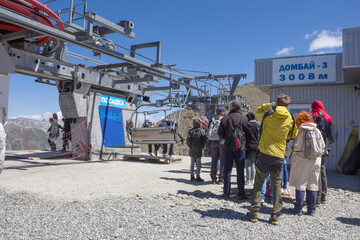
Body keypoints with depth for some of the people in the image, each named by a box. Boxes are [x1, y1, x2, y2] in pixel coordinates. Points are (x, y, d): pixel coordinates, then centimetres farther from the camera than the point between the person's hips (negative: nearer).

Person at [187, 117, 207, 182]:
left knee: (192, 162, 11)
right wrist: (202, 145, 8)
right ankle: (198, 176, 0)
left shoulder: (191, 131, 2)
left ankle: (192, 176, 16)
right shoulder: (201, 130, -7)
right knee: (198, 162, 1)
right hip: (198, 148, -4)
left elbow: (188, 139, -1)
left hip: (192, 148, 4)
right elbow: (204, 139, -7)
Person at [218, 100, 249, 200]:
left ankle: (226, 193, 10)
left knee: (227, 170, 7)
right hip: (241, 147, 0)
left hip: (228, 147, 0)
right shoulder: (244, 119, -3)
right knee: (240, 171, 7)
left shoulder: (225, 118, -5)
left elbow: (220, 134, -2)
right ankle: (241, 194, 11)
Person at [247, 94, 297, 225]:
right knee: (277, 184, 12)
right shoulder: (290, 119, 1)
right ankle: (275, 216, 13)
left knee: (258, 183, 9)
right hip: (279, 155, 2)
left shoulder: (269, 114, -4)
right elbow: (293, 135, 14)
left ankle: (254, 213, 9)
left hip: (265, 153, -2)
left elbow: (257, 110, 16)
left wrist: (270, 105, 14)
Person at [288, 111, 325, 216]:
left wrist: (291, 152, 10)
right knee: (312, 185, 10)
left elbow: (296, 147, -9)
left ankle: (298, 209, 8)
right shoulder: (317, 131, 6)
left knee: (300, 186, 3)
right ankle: (311, 209, 15)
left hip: (302, 161, -4)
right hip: (315, 161, 4)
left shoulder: (301, 132, -8)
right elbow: (323, 147, 11)